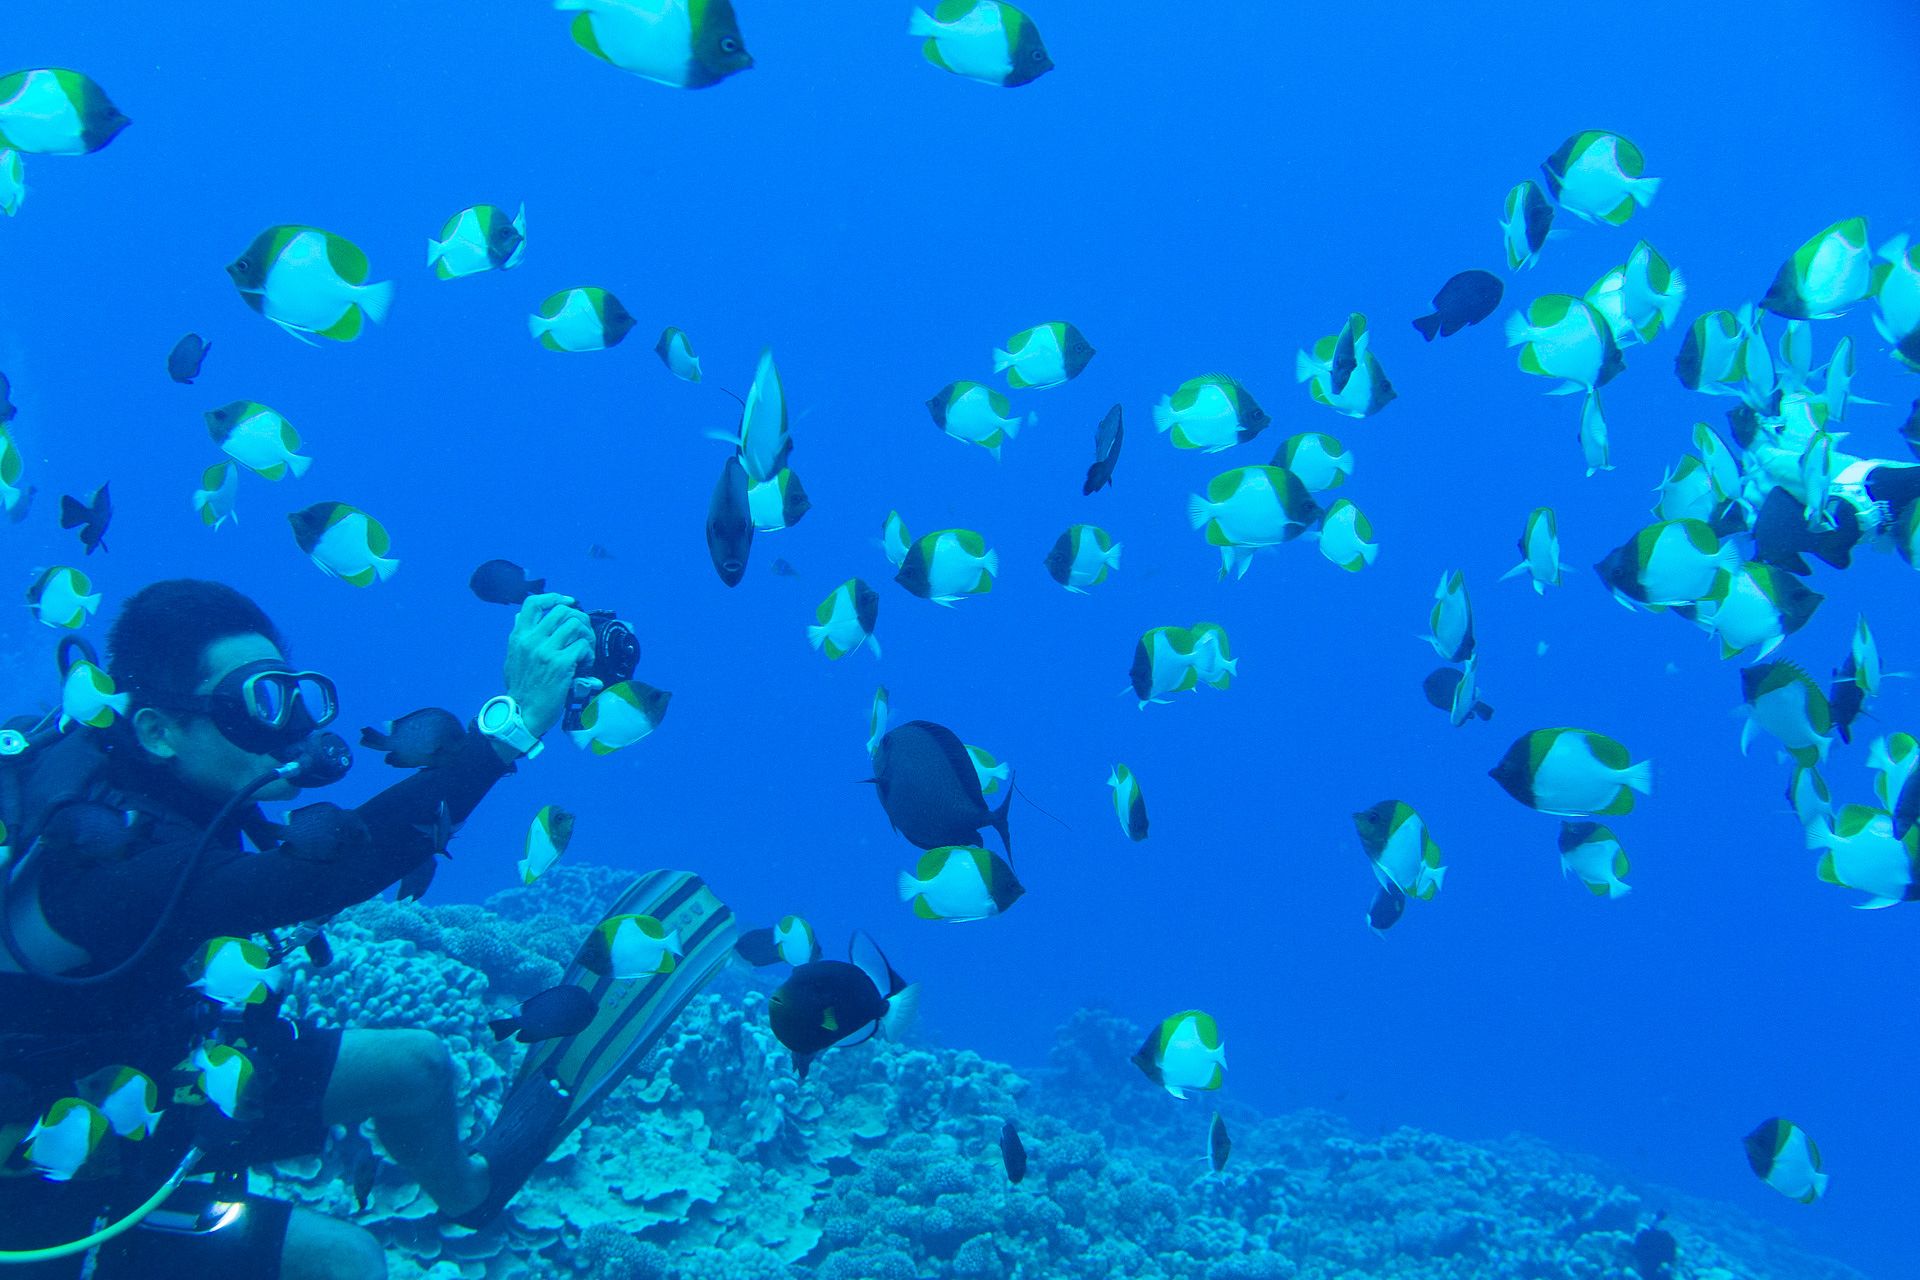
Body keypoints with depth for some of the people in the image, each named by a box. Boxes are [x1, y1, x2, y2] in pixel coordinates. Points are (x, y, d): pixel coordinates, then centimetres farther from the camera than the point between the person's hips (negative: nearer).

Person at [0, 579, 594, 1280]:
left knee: (415, 1063, 14)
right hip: (67, 1192, -8)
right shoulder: (108, 855, -38)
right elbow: (317, 874, -50)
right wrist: (513, 721, -52)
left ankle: (463, 1193, 43)